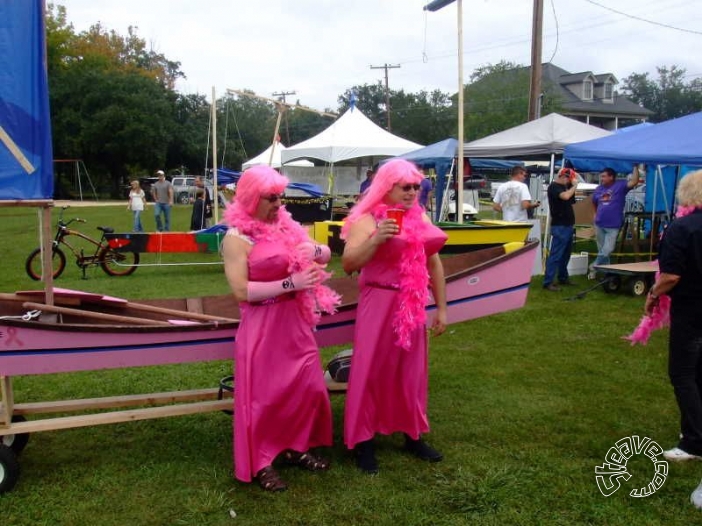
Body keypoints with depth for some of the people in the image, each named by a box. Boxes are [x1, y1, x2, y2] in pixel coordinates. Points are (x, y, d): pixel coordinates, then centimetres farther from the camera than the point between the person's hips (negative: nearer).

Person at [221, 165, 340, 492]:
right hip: (262, 327, -7)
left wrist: (314, 250, -9)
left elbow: (327, 254, 15)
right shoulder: (237, 238, -13)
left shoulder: (286, 226, 8)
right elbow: (241, 290, -21)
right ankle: (260, 463, 17)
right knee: (264, 394, 2)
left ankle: (294, 447, 31)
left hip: (294, 322, 7)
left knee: (307, 387, 13)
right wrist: (290, 283, -22)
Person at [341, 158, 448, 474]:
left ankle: (413, 435, 29)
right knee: (371, 370, 0)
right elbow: (348, 264, -18)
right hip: (380, 305, -6)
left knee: (412, 370, 15)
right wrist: (376, 239, -31)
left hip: (413, 307, 6)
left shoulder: (421, 217, 10)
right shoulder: (367, 220, -10)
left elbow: (433, 263, 15)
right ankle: (362, 441, 13)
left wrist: (441, 308, 14)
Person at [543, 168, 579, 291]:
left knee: (566, 254, 17)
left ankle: (563, 277, 27)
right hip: (559, 226, -10)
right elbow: (566, 196, -29)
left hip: (567, 225, 10)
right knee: (555, 254, -10)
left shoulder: (564, 186, 17)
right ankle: (548, 282, -10)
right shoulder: (553, 187, -12)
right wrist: (574, 185, -17)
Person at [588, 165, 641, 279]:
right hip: (599, 225, 5)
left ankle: (594, 267, 7)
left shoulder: (620, 185, -6)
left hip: (613, 226, -5)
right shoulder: (599, 189, 9)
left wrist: (635, 167, -21)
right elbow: (594, 202, 26)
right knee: (601, 250, 11)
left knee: (607, 250, -9)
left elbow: (634, 182, -22)